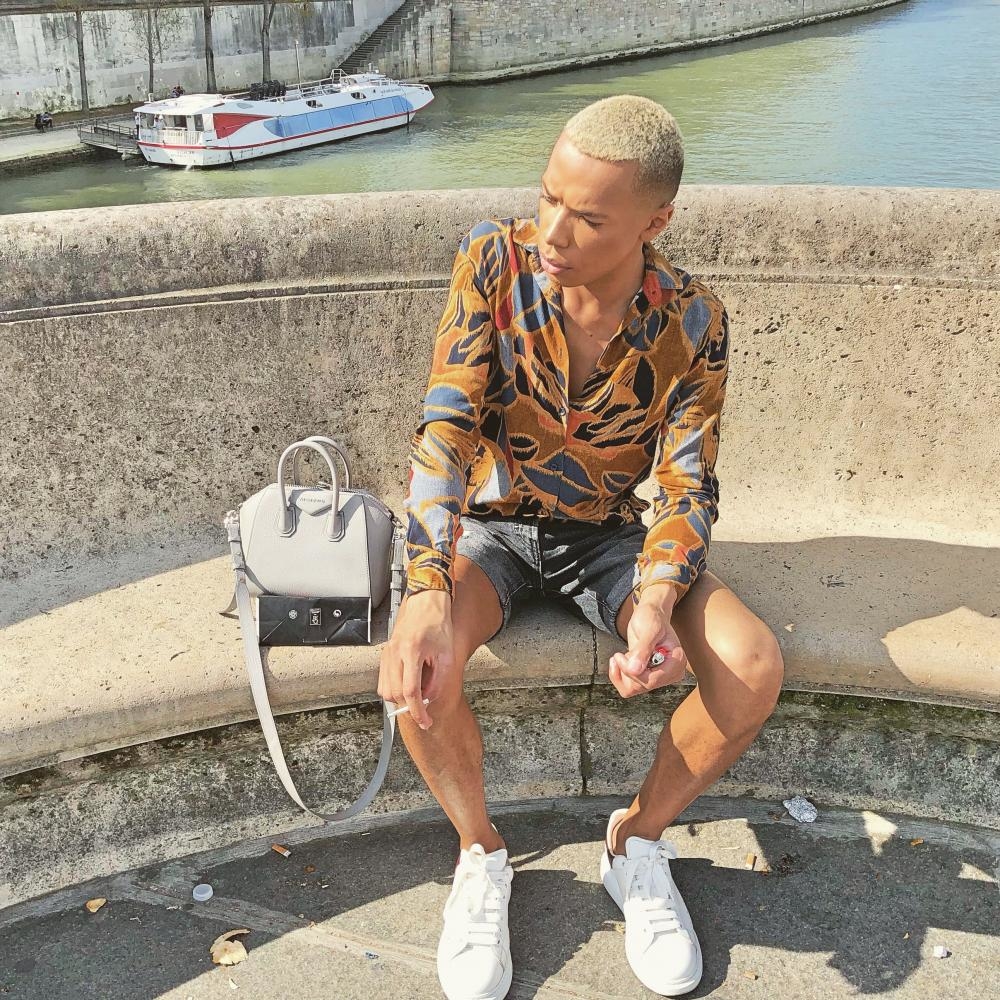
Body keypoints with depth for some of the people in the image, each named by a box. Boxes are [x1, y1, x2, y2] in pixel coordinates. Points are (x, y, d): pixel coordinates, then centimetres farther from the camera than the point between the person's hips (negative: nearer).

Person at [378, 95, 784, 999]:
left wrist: (657, 603, -35)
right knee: (418, 659, -32)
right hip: (491, 524, -1)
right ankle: (481, 854, -1)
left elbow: (685, 484, -14)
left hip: (608, 534, 1)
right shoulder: (496, 261, -17)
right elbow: (446, 428, -24)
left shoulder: (693, 322, -13)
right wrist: (429, 592, -39)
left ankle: (638, 840, 6)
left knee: (754, 664, -22)